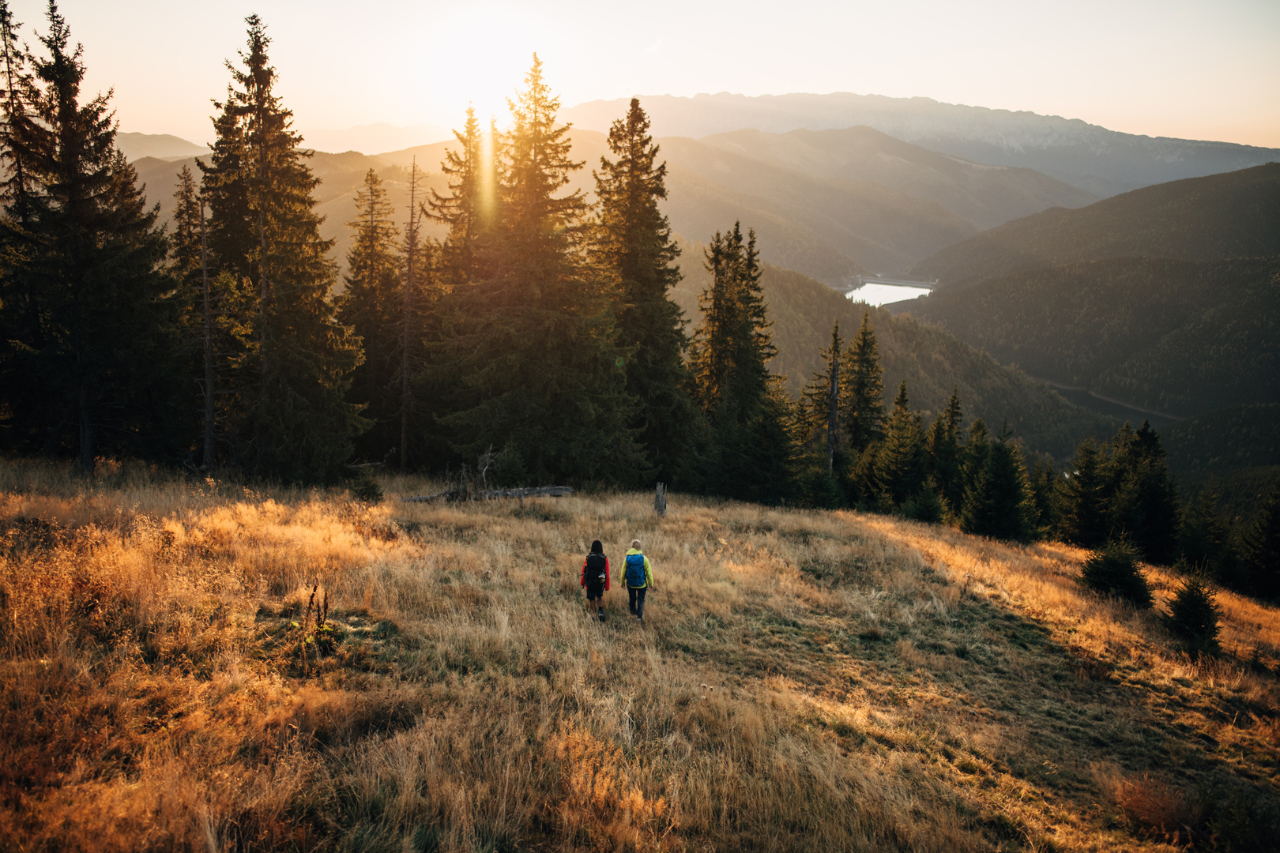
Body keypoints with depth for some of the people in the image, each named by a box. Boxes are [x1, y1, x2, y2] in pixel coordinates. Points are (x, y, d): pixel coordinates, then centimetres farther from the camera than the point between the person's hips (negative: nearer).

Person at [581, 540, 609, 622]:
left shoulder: (588, 558, -8)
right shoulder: (605, 559, -9)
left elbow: (583, 571, -1)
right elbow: (607, 574, -7)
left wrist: (582, 583, 14)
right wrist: (607, 587, 2)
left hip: (590, 583, -1)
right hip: (600, 584, 1)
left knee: (591, 599, 15)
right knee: (600, 598, 24)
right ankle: (600, 611, 6)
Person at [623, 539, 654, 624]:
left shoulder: (627, 558, -11)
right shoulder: (643, 558, -16)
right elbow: (649, 572, -10)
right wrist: (651, 583, 3)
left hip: (630, 584, 2)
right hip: (642, 584, -2)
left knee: (632, 598, 25)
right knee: (641, 600, 13)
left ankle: (632, 610, 48)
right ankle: (639, 617, 13)